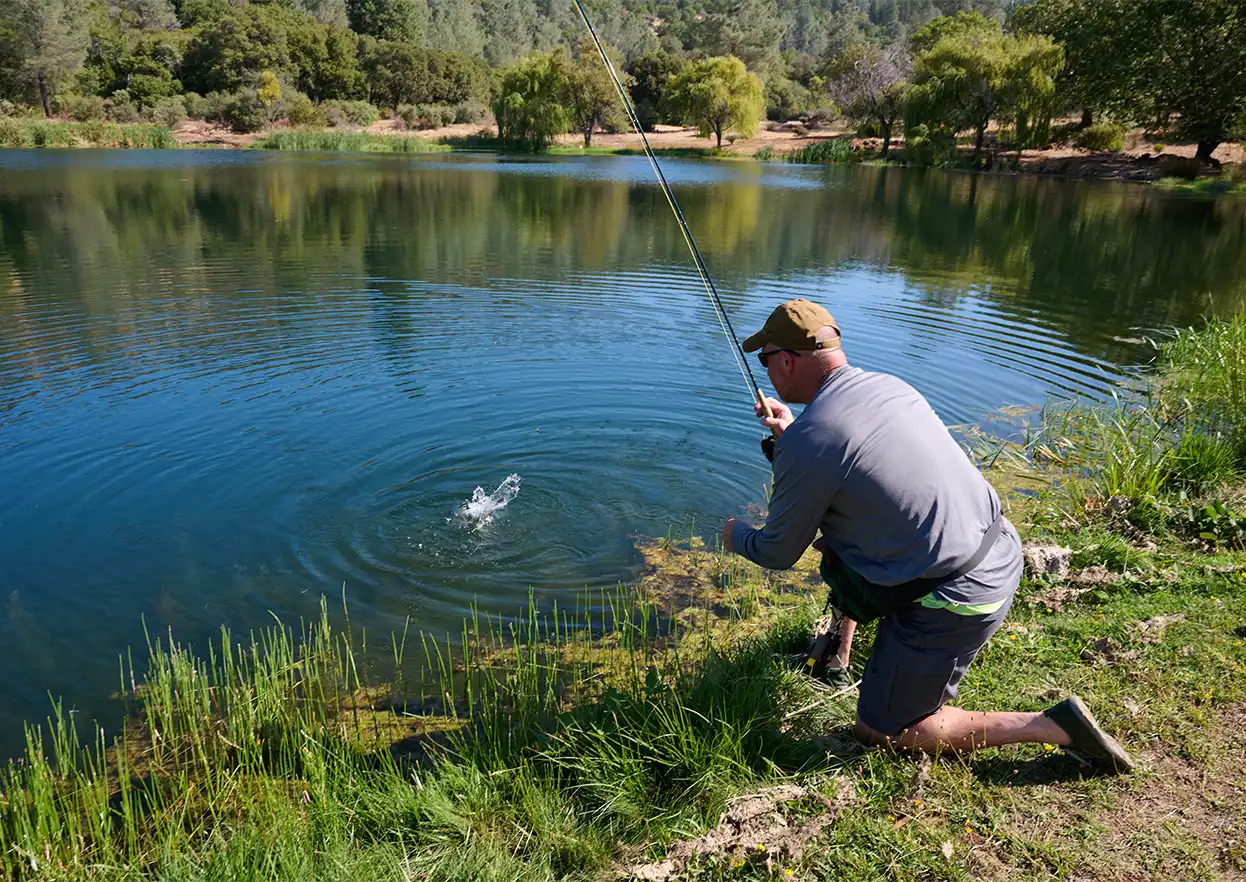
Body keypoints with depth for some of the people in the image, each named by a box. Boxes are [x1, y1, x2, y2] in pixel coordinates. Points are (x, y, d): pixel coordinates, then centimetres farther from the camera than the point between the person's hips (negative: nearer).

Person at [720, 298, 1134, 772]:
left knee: (880, 729, 11)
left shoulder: (807, 441, -21)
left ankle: (1052, 726, 5)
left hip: (954, 601, -9)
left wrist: (737, 537, 15)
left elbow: (778, 554, -6)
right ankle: (840, 652, 38)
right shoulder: (890, 385, 3)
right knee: (838, 528, 26)